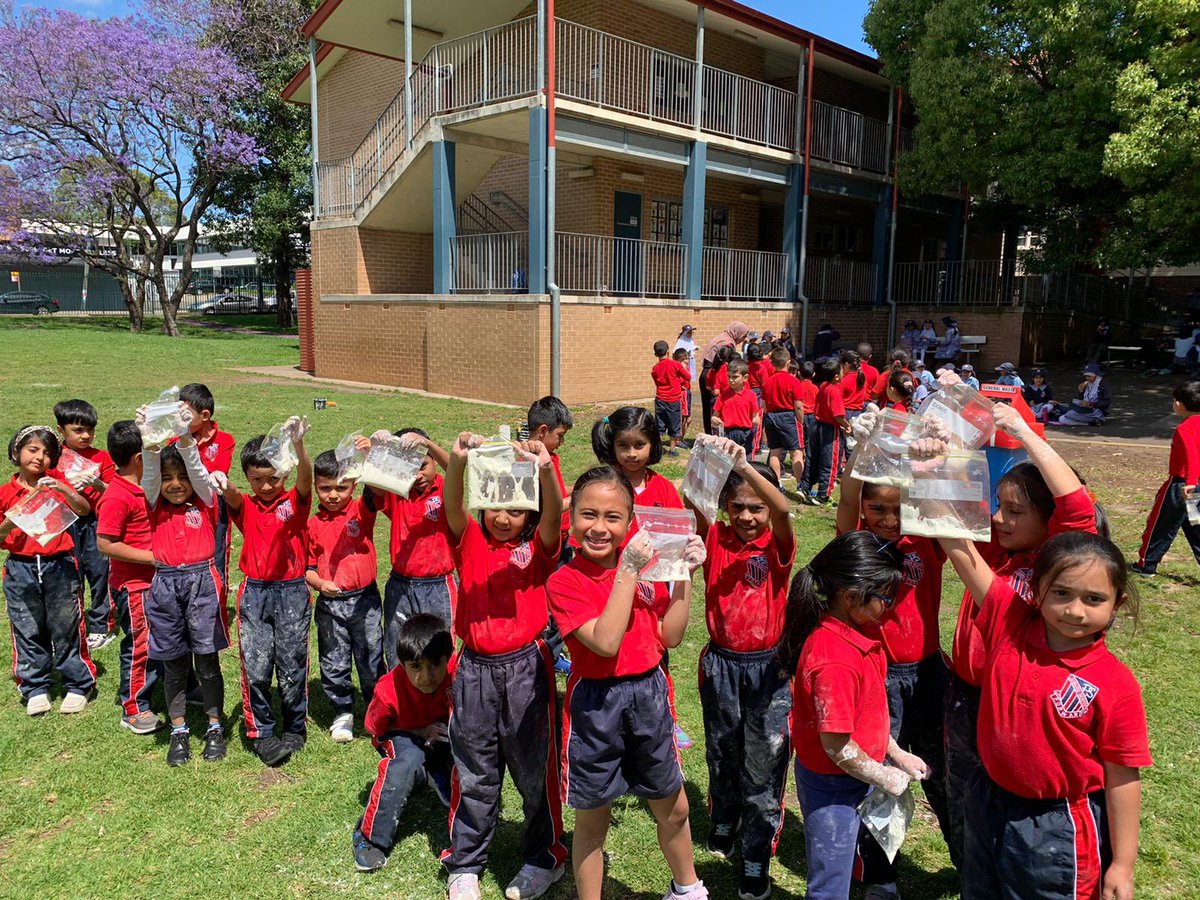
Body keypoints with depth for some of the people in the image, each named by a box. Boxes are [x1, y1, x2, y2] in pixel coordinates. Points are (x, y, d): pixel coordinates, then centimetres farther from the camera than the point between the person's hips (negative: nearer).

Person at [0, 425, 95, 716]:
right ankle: (35, 688, 25)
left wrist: (62, 489, -29)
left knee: (66, 629, 5)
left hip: (59, 566, -2)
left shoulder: (56, 481, 0)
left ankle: (79, 685, 18)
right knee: (28, 632, 11)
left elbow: (84, 510, -15)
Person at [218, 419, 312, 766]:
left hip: (292, 592, -2)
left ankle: (295, 728, 25)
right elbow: (231, 496, -19)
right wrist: (222, 483, -44)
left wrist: (298, 444, -43)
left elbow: (305, 477, -23)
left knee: (292, 666, 6)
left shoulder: (296, 501, -2)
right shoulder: (245, 506, 5)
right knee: (256, 667, 1)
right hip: (254, 593, 2)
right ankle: (261, 733, 16)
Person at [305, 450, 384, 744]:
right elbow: (307, 565, 4)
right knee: (334, 663, 11)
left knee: (370, 659, 9)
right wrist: (320, 583, -15)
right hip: (329, 603, 2)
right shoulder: (313, 524, 2)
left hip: (364, 599, -1)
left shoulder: (362, 511, -2)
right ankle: (343, 712, 29)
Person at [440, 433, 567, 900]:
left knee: (534, 769, 11)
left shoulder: (538, 547, -1)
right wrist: (458, 462, -39)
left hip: (526, 667, -1)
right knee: (474, 773, 14)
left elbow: (554, 514, -21)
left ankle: (544, 858, 32)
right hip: (475, 669, 1)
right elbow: (453, 506, -17)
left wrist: (545, 470, -42)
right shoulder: (469, 540, 1)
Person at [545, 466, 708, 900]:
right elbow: (605, 642, -27)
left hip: (650, 694, 4)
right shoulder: (564, 582, -14)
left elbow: (670, 636, 0)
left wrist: (685, 575, -9)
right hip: (596, 704, -4)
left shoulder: (647, 561, -2)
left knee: (673, 808, 21)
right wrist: (629, 571, -28)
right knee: (592, 819, 13)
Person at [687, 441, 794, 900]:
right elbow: (693, 503, -24)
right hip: (721, 663, 2)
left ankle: (756, 858, 22)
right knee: (722, 754, 21)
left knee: (764, 764, 6)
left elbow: (783, 508, -31)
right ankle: (723, 821, 48)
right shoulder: (715, 539, -4)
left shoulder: (777, 546, -9)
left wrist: (746, 465, -43)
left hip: (768, 667, -2)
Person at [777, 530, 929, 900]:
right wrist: (885, 778, -12)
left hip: (855, 775, 9)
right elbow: (837, 747, -27)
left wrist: (897, 754, 10)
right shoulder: (835, 662, -34)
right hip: (832, 786, -9)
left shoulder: (851, 632, -4)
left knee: (842, 869, 28)